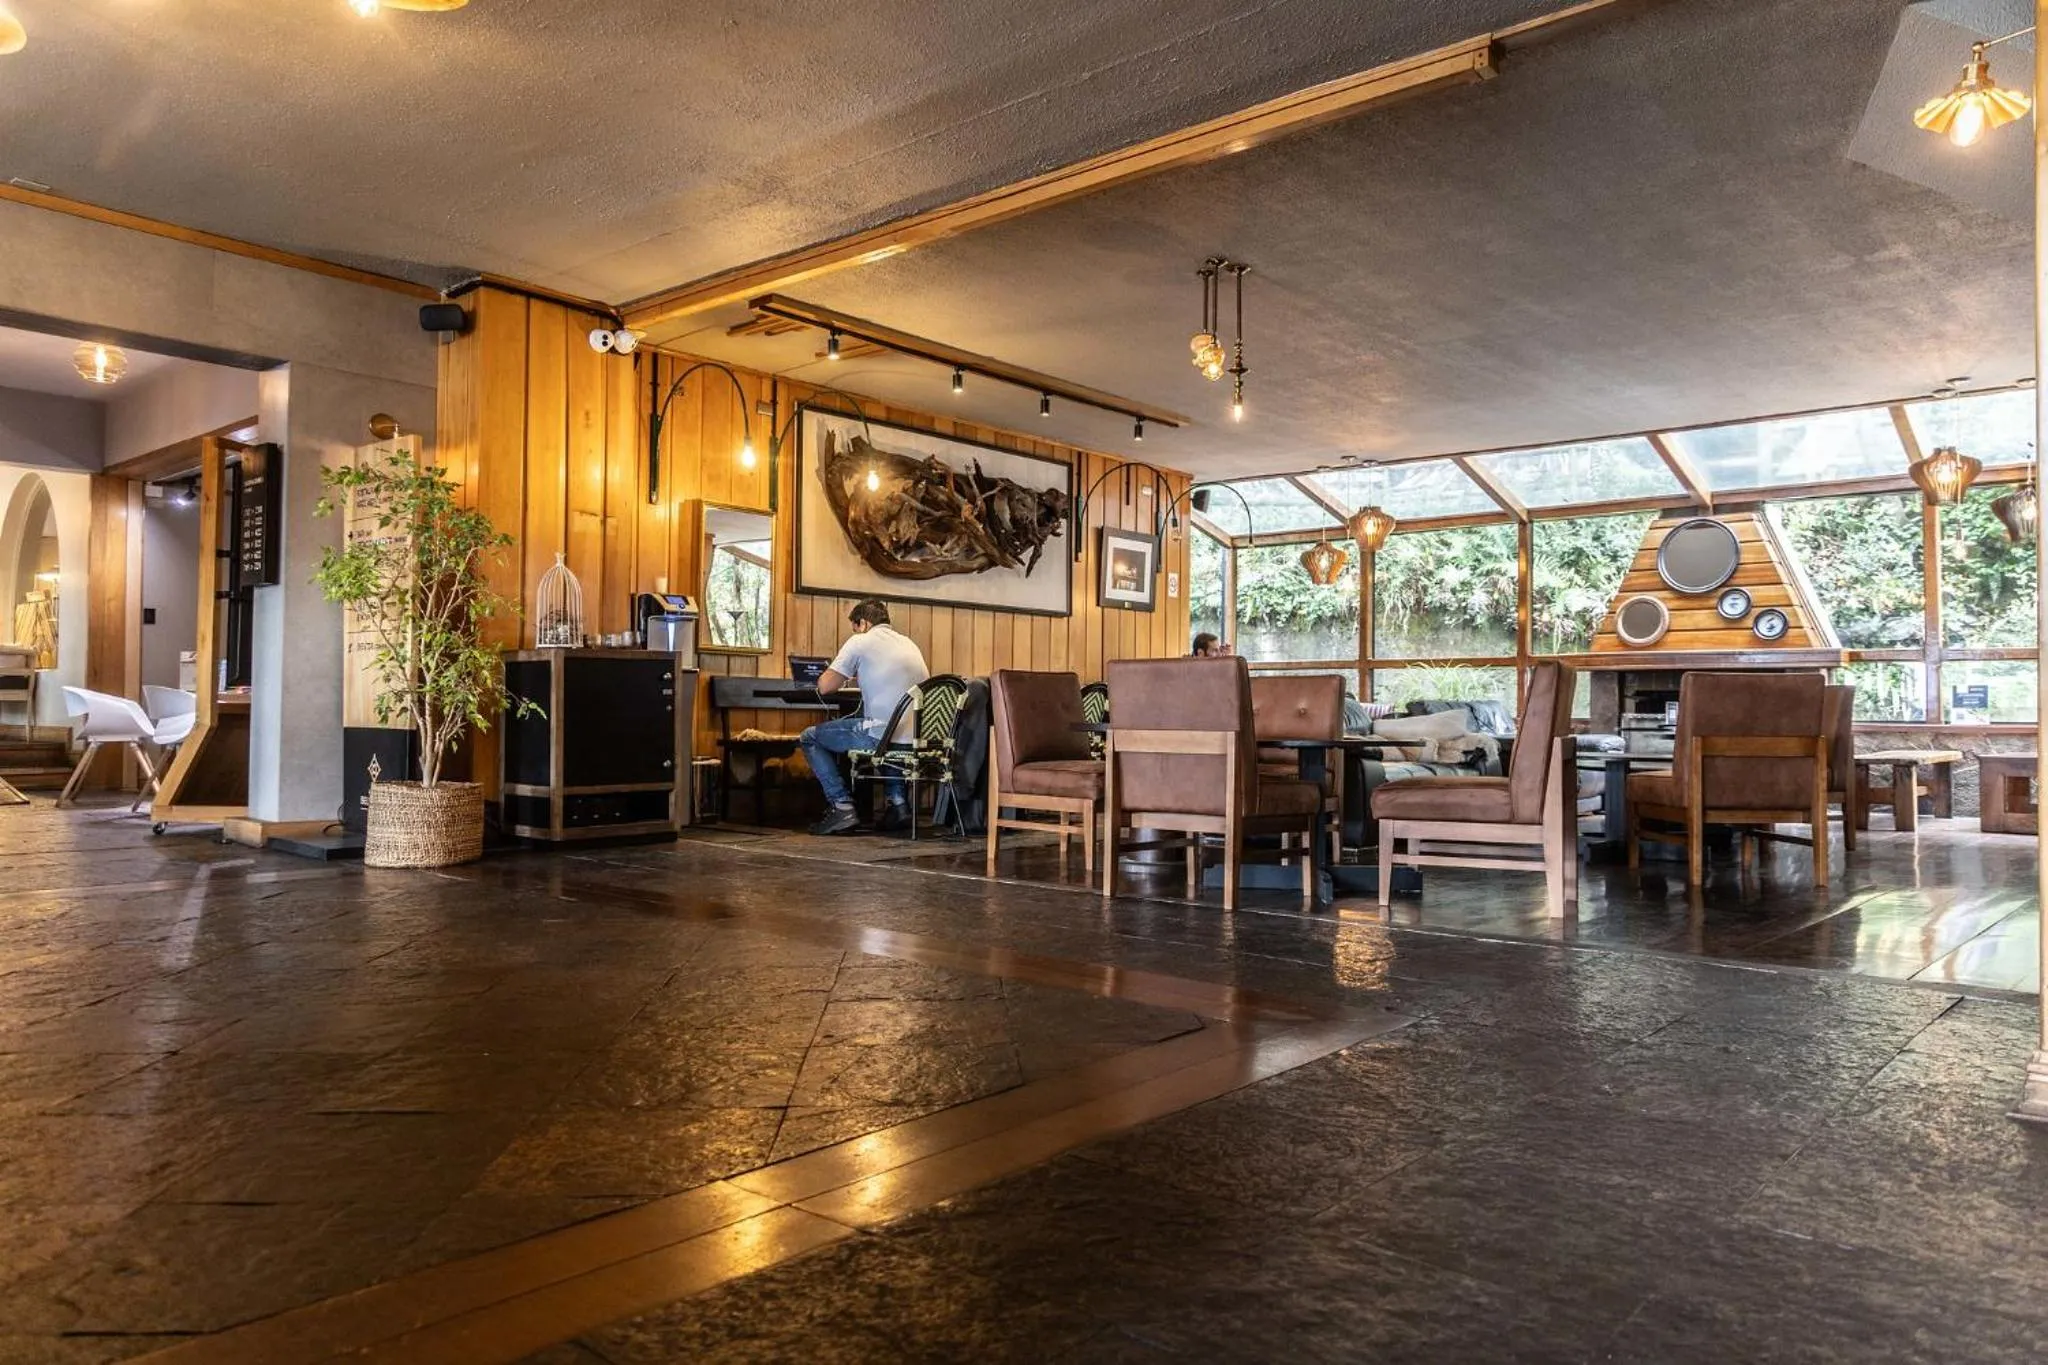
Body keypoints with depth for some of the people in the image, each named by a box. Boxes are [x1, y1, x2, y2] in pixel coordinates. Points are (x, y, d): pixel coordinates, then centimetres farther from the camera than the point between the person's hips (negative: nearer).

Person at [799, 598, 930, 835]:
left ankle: (841, 806, 4)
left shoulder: (859, 642, -1)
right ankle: (897, 802, 28)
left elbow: (824, 687, -1)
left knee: (809, 738, 12)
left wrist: (843, 677, 20)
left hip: (882, 736, -7)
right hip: (918, 736, 7)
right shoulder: (909, 643, 19)